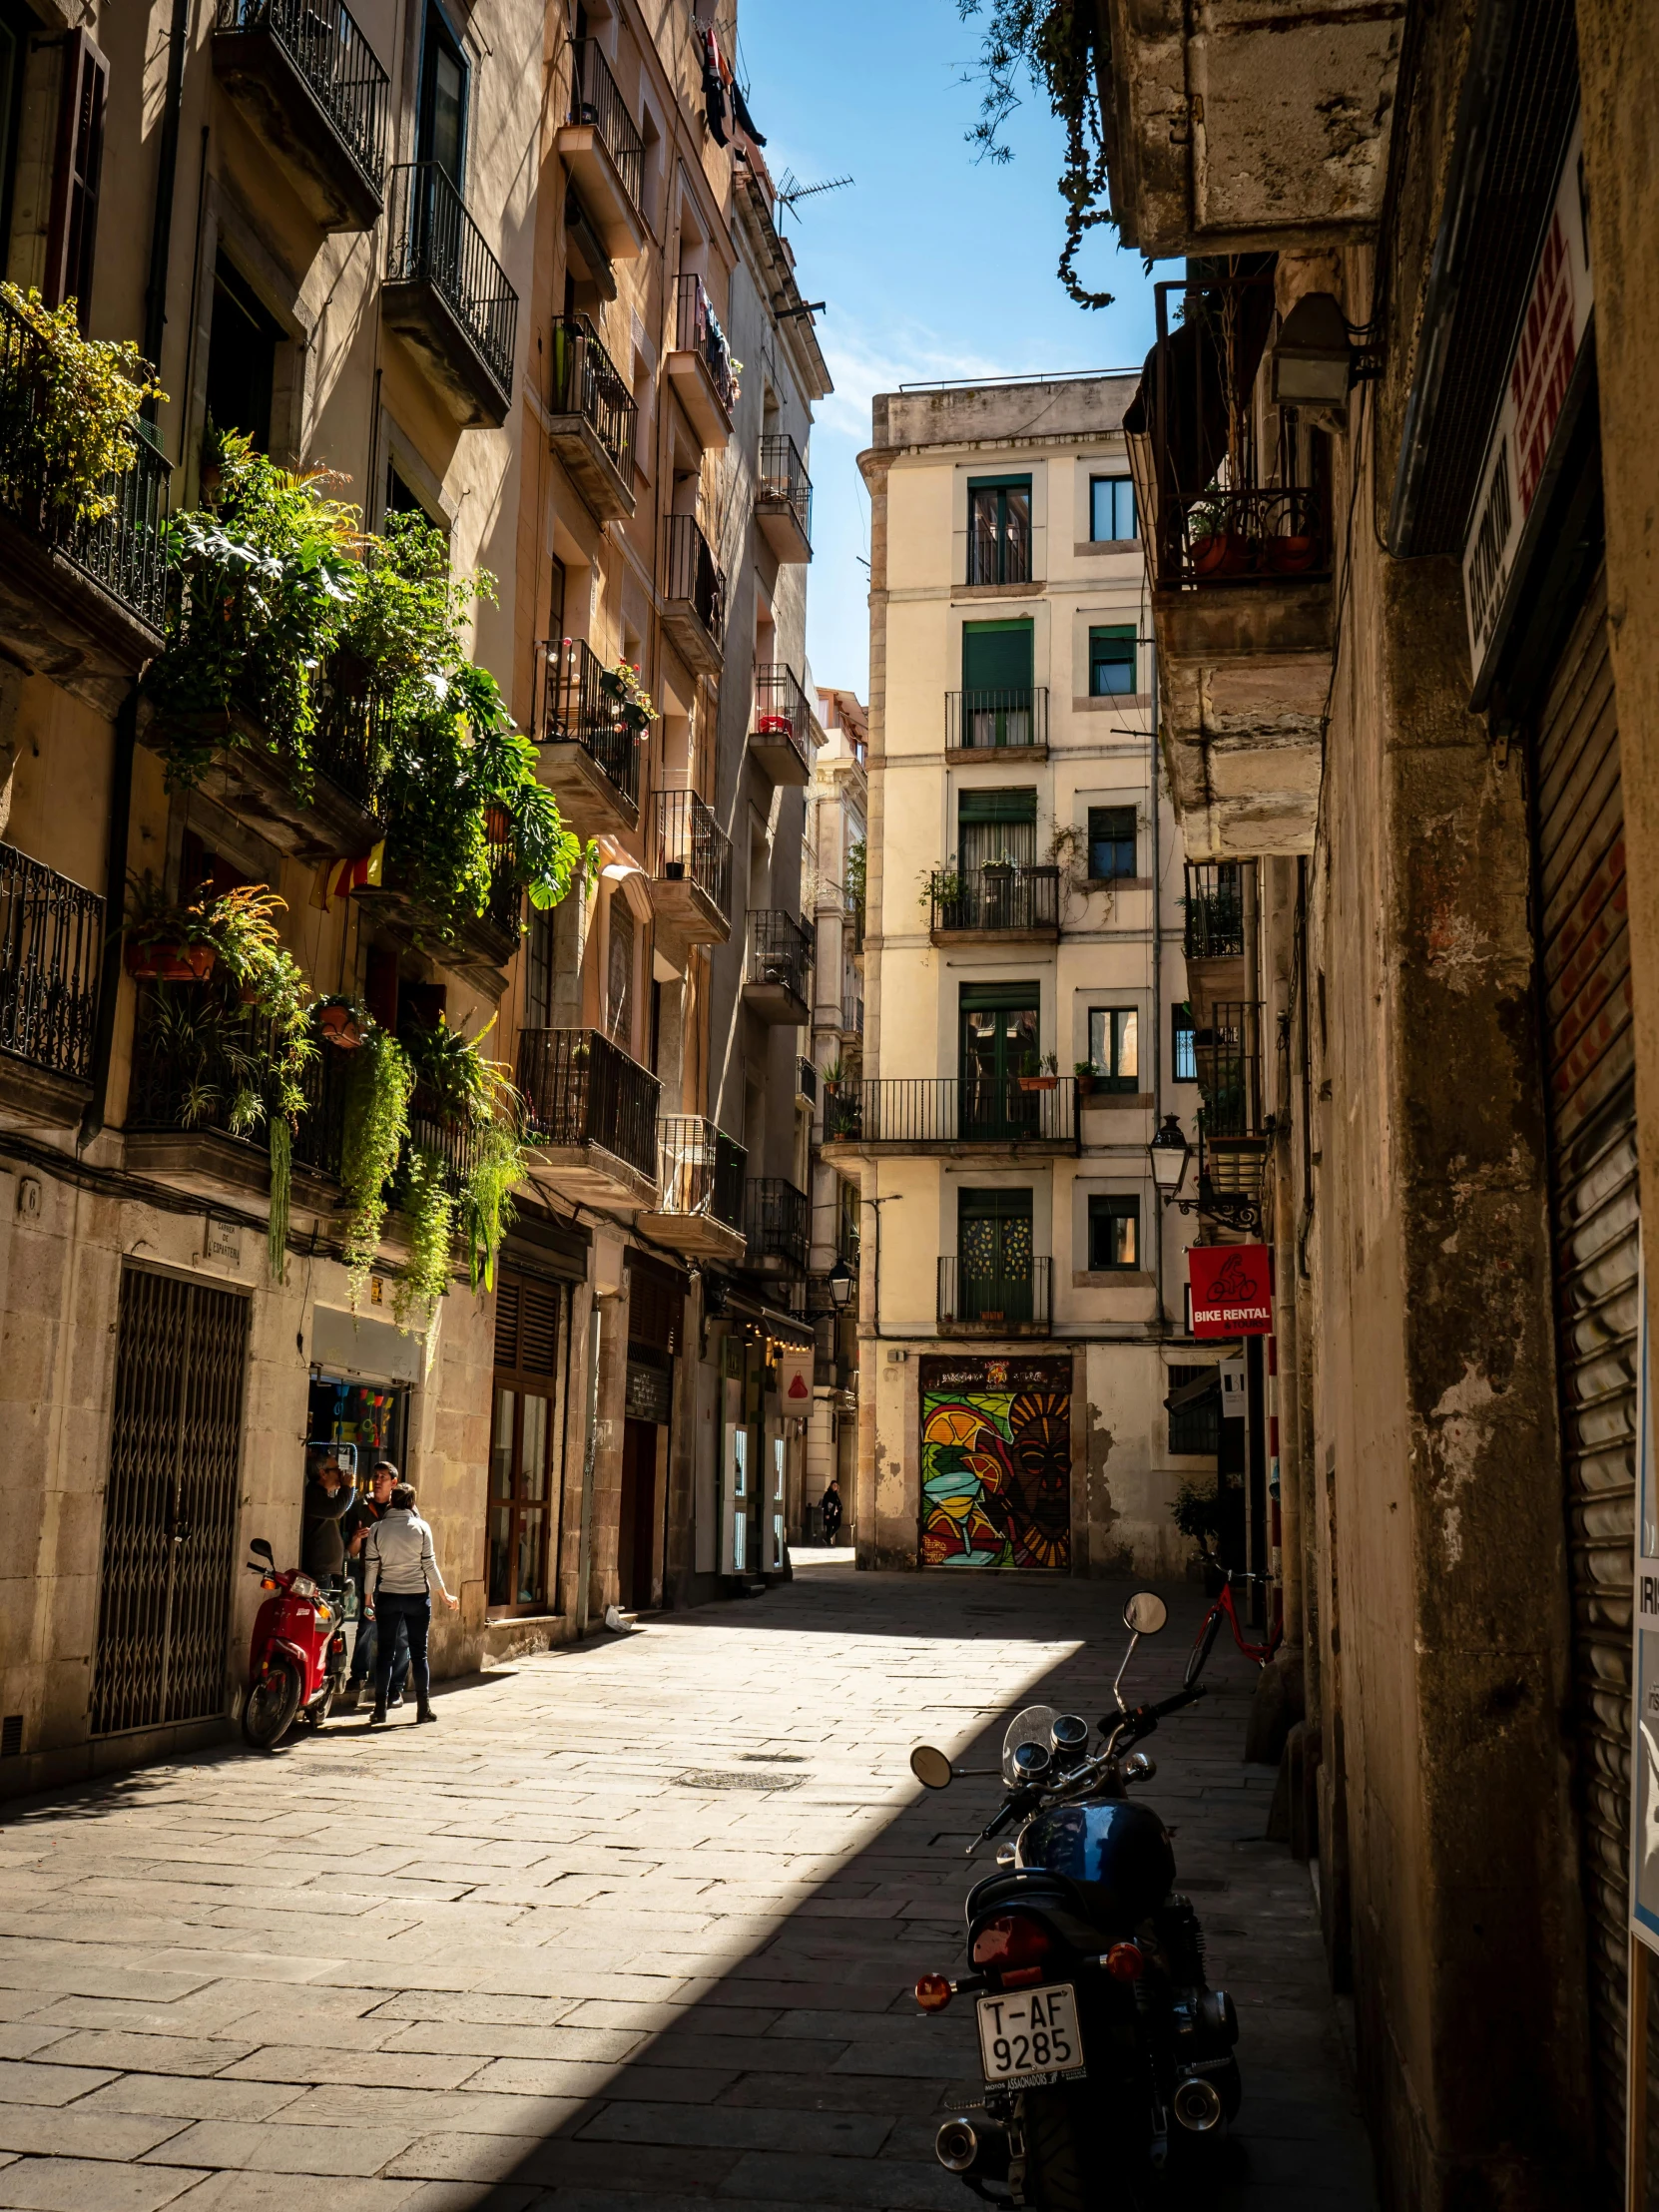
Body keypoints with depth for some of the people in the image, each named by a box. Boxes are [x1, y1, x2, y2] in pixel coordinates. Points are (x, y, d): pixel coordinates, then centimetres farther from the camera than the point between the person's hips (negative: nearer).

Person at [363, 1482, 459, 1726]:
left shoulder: (378, 1529, -1)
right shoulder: (421, 1527, -4)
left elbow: (371, 1566, 0)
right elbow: (429, 1565, -3)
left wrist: (368, 1598, 9)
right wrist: (444, 1595, 6)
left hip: (387, 1596, 1)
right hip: (417, 1595, -1)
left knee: (384, 1652, 5)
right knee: (419, 1652, 7)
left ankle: (380, 1710, 2)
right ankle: (423, 1708, 9)